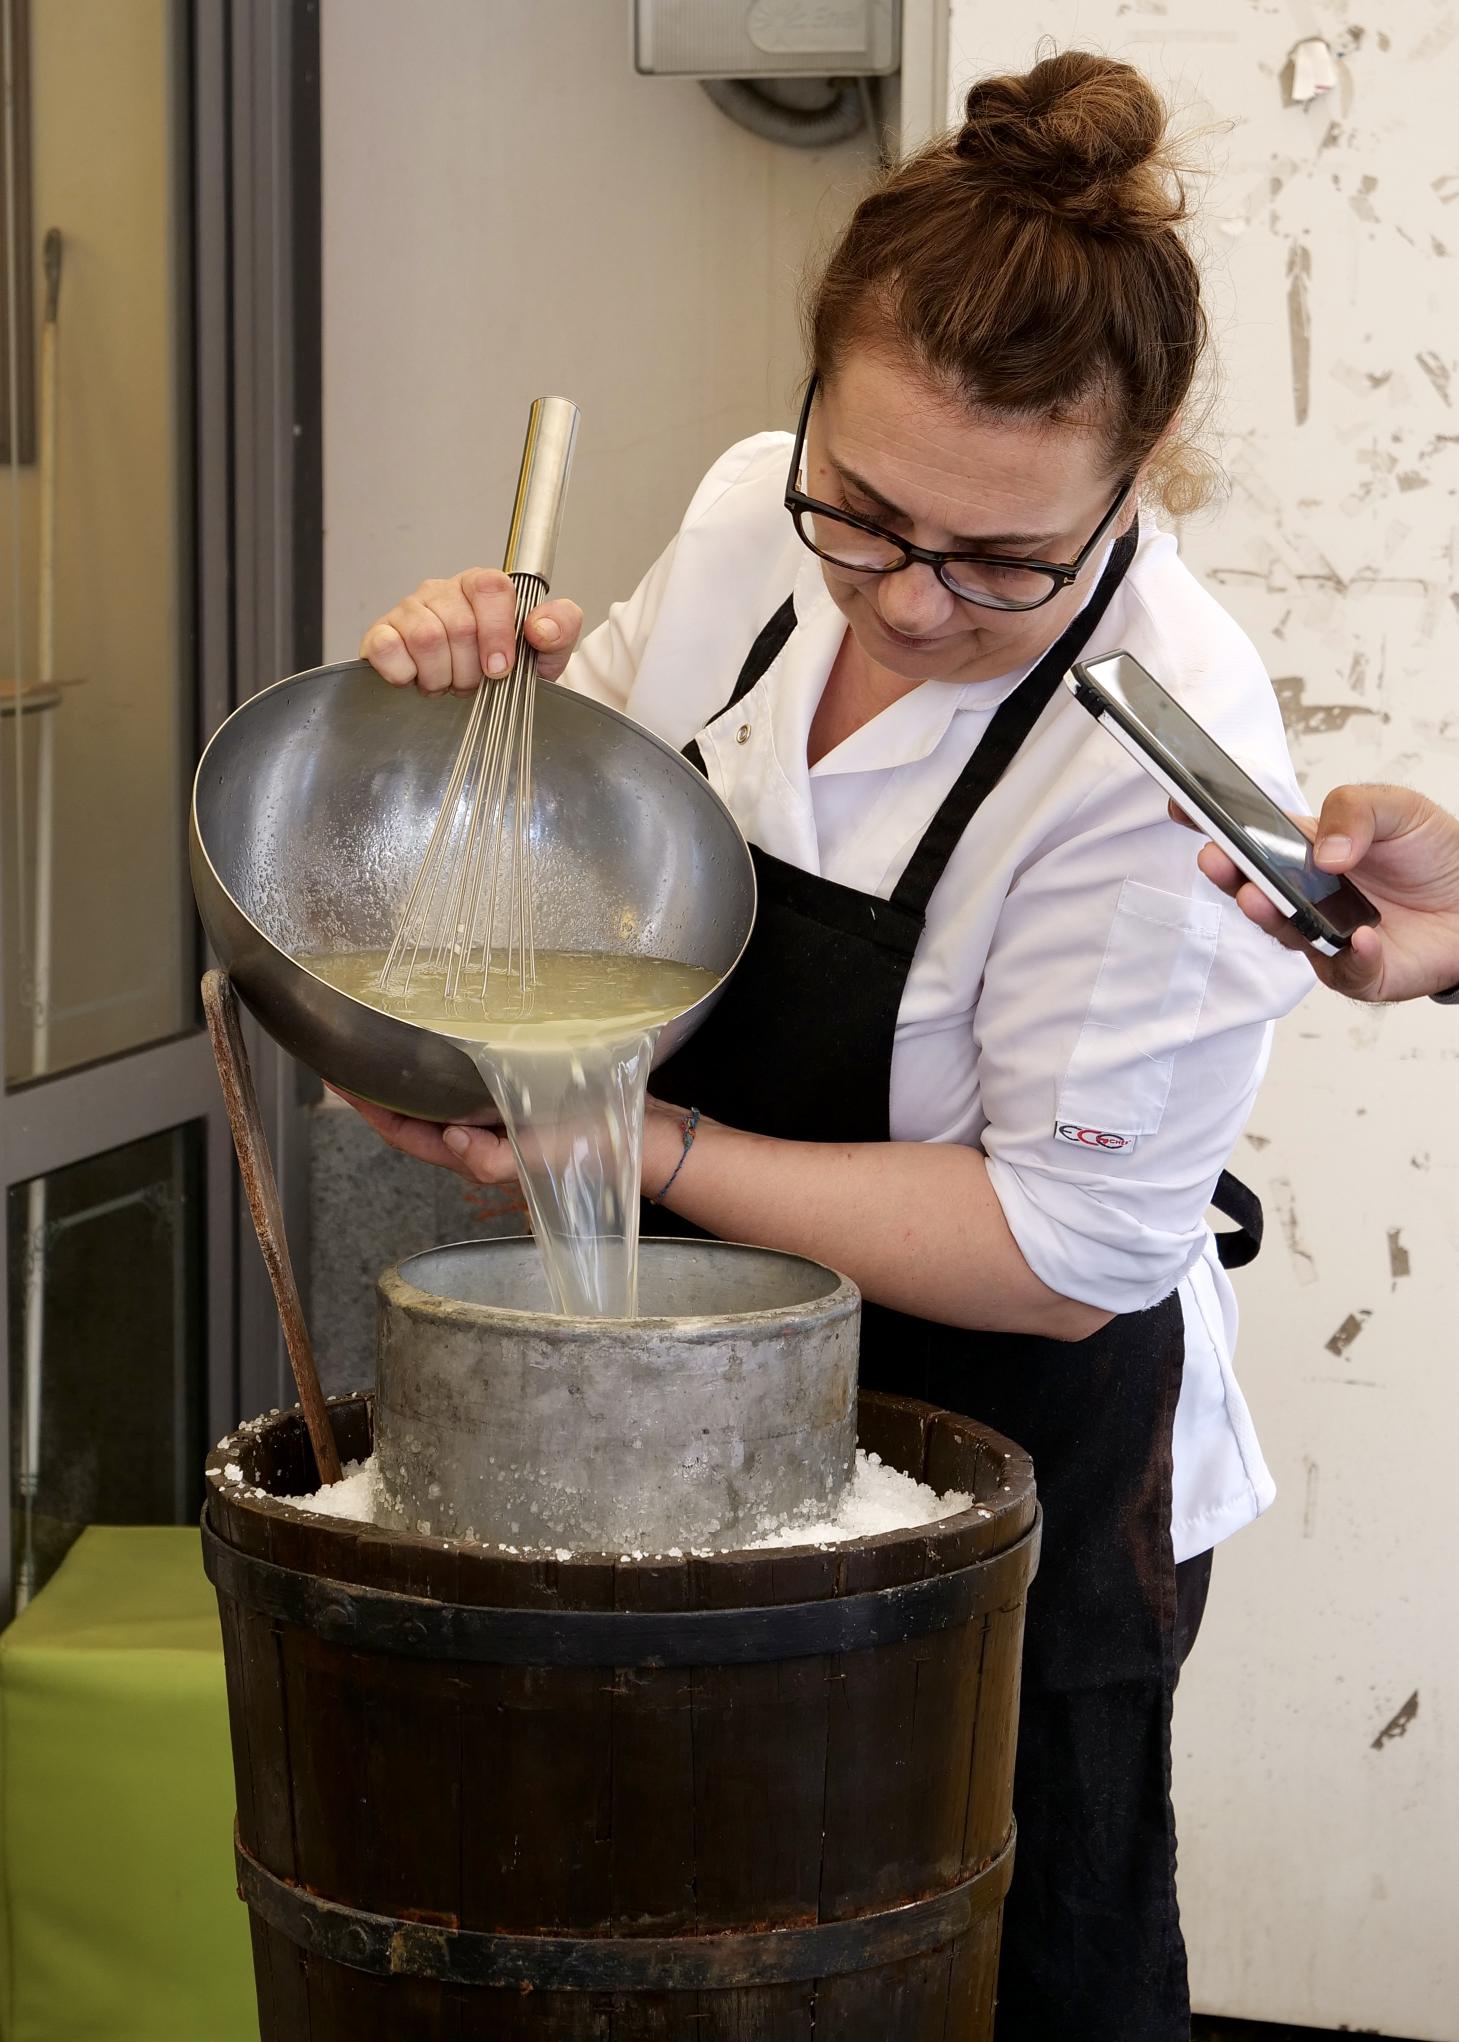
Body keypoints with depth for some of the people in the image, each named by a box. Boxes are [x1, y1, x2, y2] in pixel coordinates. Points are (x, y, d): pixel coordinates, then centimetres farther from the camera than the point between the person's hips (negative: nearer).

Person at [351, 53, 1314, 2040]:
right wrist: (506, 667, -9)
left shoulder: (1163, 757, -27)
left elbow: (1065, 1246, -24)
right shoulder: (755, 511, -8)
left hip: (1018, 1478, -6)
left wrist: (657, 1148, -26)